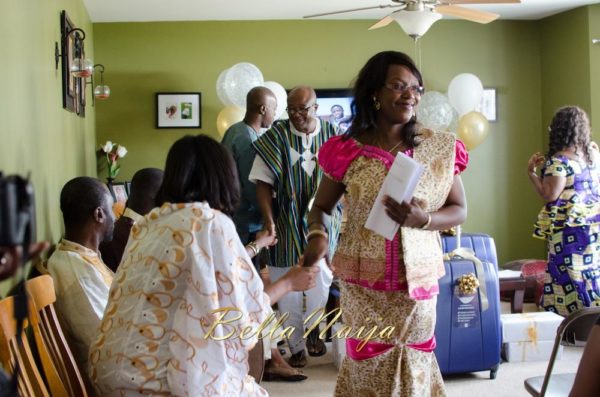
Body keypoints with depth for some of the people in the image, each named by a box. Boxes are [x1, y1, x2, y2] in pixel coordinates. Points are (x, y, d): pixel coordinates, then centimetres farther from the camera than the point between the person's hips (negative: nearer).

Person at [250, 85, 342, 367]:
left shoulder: (332, 135, -2)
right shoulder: (276, 136, -6)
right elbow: (263, 181, -6)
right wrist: (268, 220, -14)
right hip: (287, 224, -1)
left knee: (321, 282, 8)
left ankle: (314, 332, 33)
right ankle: (296, 346, 19)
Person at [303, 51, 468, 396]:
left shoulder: (440, 148, -3)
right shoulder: (347, 151, -5)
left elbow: (459, 210, 2)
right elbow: (322, 206, 7)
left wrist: (423, 219, -18)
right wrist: (318, 234, -15)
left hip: (418, 277, 1)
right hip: (363, 283, -1)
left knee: (413, 365, 12)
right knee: (370, 367, 9)